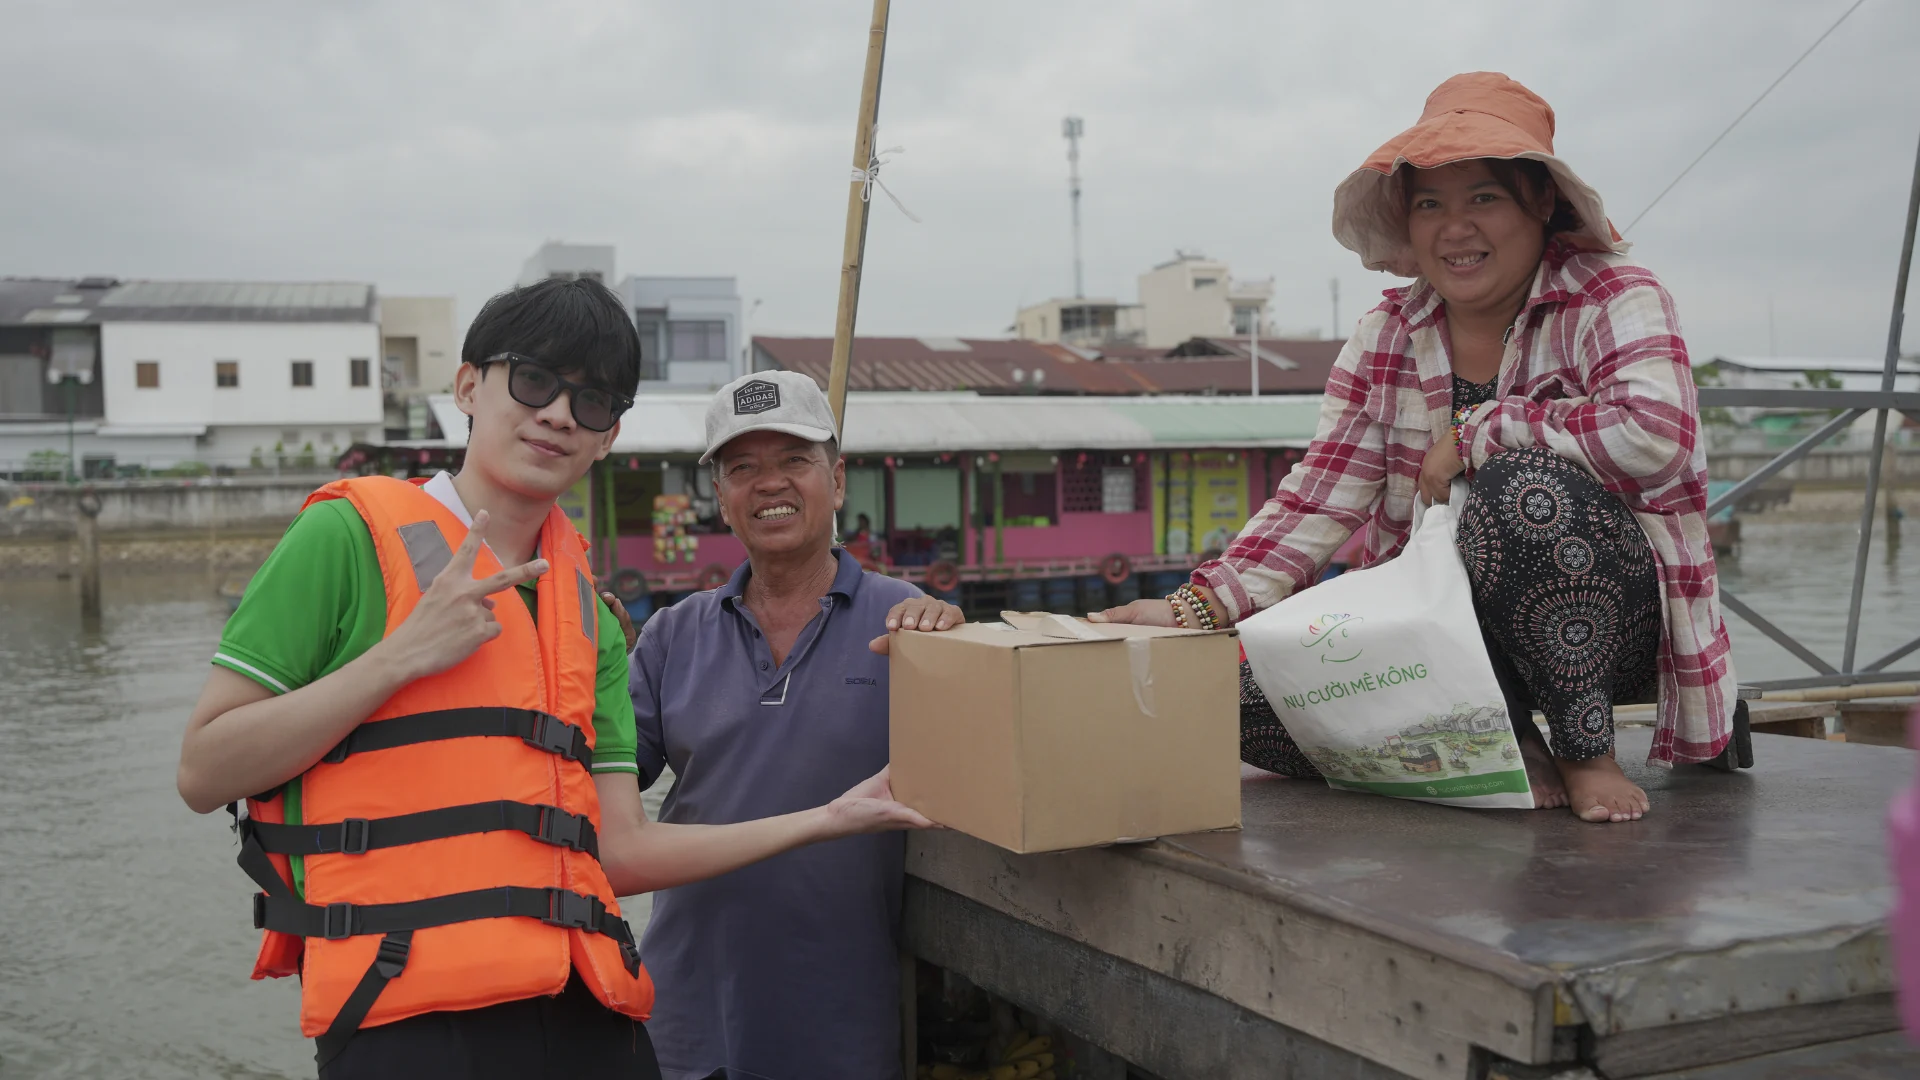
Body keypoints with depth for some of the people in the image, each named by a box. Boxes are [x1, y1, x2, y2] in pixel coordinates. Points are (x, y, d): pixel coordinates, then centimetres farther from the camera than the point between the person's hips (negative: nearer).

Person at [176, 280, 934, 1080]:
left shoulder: (588, 616, 15)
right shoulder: (349, 535, 0)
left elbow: (619, 852, 12)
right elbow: (203, 773, -4)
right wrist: (402, 656, -12)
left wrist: (827, 819, 10)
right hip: (412, 1015, -5)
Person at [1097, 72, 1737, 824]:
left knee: (1524, 485, -36)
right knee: (1252, 691, -16)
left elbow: (1654, 432, -27)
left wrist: (1473, 433, -19)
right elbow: (1318, 501, -1)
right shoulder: (1387, 338, 6)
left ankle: (1585, 748, -16)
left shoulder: (1614, 298, -7)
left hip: (1612, 623, -4)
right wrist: (1202, 606, -15)